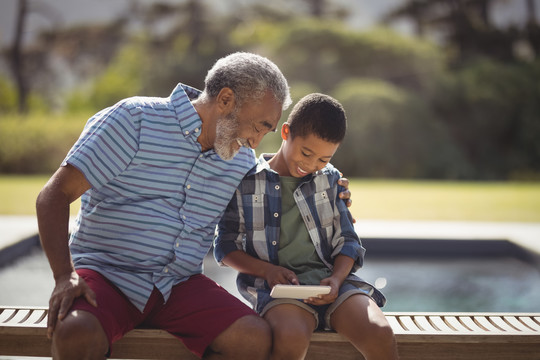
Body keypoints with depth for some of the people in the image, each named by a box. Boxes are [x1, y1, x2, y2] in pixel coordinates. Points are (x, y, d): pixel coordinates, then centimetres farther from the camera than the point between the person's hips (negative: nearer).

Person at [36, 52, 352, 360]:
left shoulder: (243, 160, 11)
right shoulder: (134, 120, -7)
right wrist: (65, 276, -22)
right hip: (106, 275, -5)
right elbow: (54, 196, -10)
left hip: (181, 284, 5)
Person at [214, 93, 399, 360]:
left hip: (330, 279, 3)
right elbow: (225, 247, 9)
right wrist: (267, 270, -9)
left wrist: (337, 279, -5)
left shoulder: (330, 179, 16)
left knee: (380, 336, -27)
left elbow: (347, 241, 16)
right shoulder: (245, 182, 6)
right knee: (292, 337, -38)